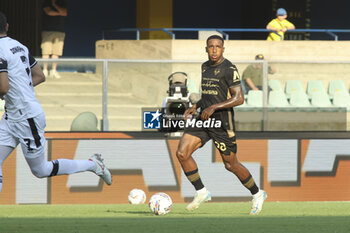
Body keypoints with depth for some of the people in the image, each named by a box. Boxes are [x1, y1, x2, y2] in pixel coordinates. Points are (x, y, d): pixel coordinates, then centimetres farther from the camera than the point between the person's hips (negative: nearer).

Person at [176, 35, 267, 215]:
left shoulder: (229, 69, -12)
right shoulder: (205, 67, 13)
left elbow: (239, 98, -17)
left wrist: (214, 107, -22)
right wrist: (194, 108, 15)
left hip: (222, 122, -7)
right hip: (203, 119, 7)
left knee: (230, 164, 2)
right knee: (182, 153, -9)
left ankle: (257, 194, 24)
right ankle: (201, 192, 4)